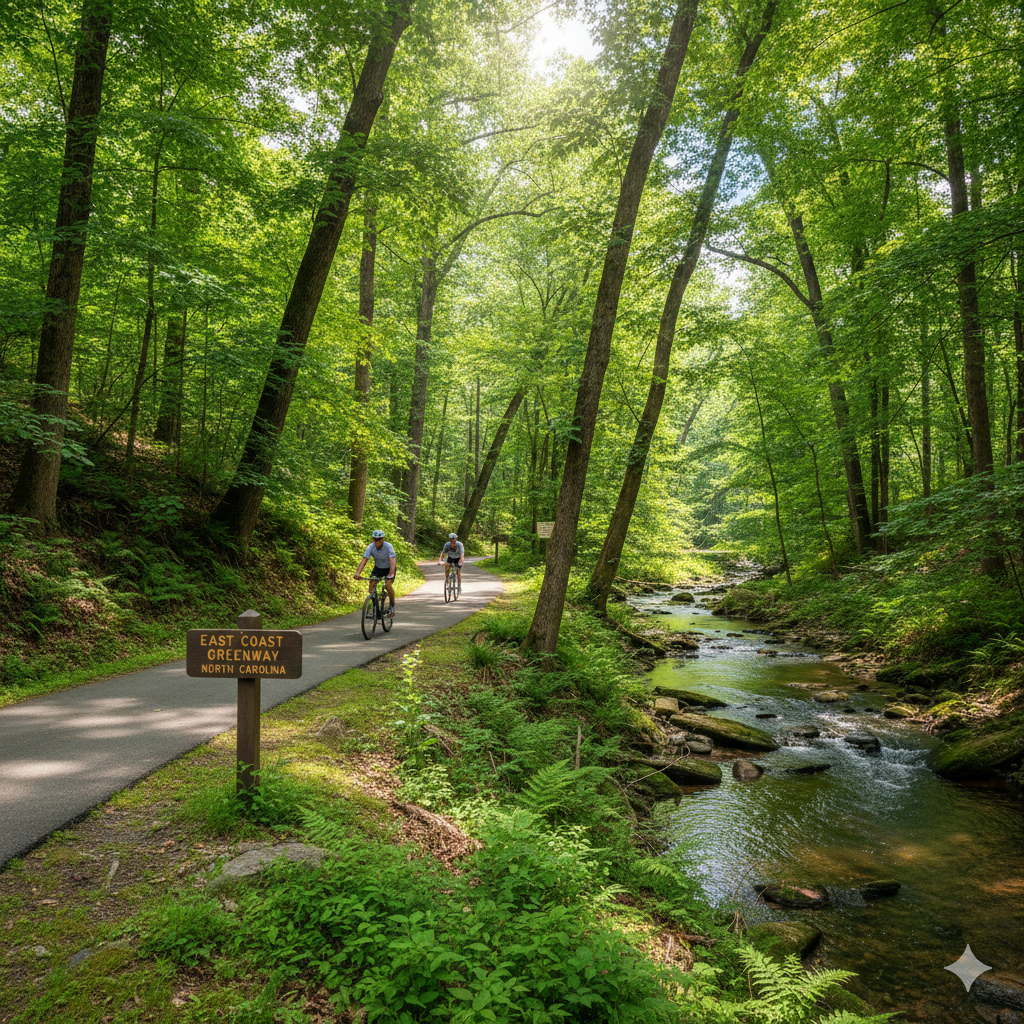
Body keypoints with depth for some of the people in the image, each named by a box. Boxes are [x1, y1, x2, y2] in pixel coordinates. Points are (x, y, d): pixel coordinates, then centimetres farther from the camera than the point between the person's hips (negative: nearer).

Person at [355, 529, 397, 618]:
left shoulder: (388, 546, -29)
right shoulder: (371, 547, -21)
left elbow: (392, 560, -41)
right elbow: (364, 560, -29)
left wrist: (391, 573, -57)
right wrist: (358, 573, -45)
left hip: (389, 568, -4)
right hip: (378, 568, 4)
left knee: (387, 584, -27)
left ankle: (392, 606, -6)